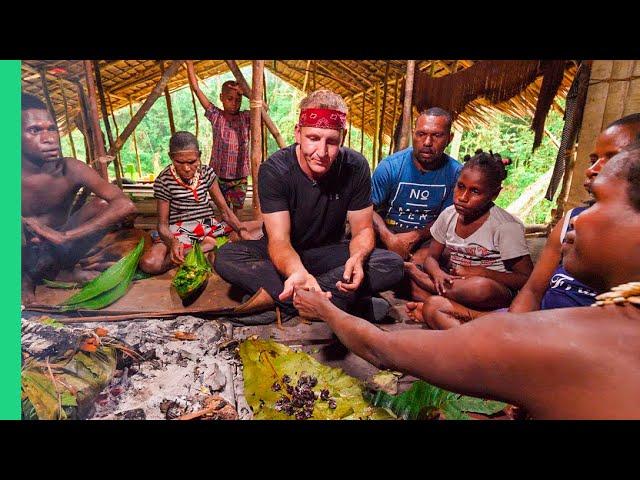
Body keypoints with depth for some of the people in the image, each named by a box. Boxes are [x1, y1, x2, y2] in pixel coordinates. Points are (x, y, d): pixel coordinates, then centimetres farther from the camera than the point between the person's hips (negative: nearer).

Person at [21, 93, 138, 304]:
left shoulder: (70, 170, -18)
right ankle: (26, 278, -2)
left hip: (58, 247, 2)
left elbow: (126, 205, -32)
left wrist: (63, 236, -35)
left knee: (103, 205, -19)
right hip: (26, 254, -2)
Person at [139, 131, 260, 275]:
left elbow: (225, 210, 3)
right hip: (180, 231, -3)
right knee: (149, 263, -33)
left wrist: (242, 230, -16)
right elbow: (163, 223, -7)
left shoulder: (207, 172, 2)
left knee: (258, 231, -10)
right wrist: (173, 242, -30)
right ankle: (205, 247, -19)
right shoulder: (164, 181, -7)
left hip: (209, 225, 3)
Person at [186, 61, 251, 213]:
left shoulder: (245, 117, 1)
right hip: (219, 175, 0)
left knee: (235, 213, 8)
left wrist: (245, 91, -13)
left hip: (240, 177, 0)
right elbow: (196, 88, -2)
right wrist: (189, 63, -3)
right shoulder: (215, 116, -1)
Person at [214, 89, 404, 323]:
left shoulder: (356, 167, -15)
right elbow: (279, 239, -27)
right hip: (285, 256, -1)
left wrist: (357, 257, -34)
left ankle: (272, 296, -27)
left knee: (392, 264, -23)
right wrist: (297, 272, -51)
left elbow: (362, 229, -9)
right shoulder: (274, 170, -21)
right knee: (226, 257, -29)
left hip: (329, 253, 2)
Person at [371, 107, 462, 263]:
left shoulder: (456, 173, -4)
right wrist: (389, 238, -25)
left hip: (427, 238, 1)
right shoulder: (390, 167, -9)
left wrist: (415, 236, -17)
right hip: (389, 233, -1)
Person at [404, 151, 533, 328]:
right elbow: (431, 258, 6)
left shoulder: (506, 226, -12)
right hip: (455, 283, 5)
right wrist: (438, 273, -18)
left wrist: (480, 272, -20)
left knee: (481, 287, -38)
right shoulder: (449, 215, 2)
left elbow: (527, 279, -11)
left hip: (500, 294, -4)